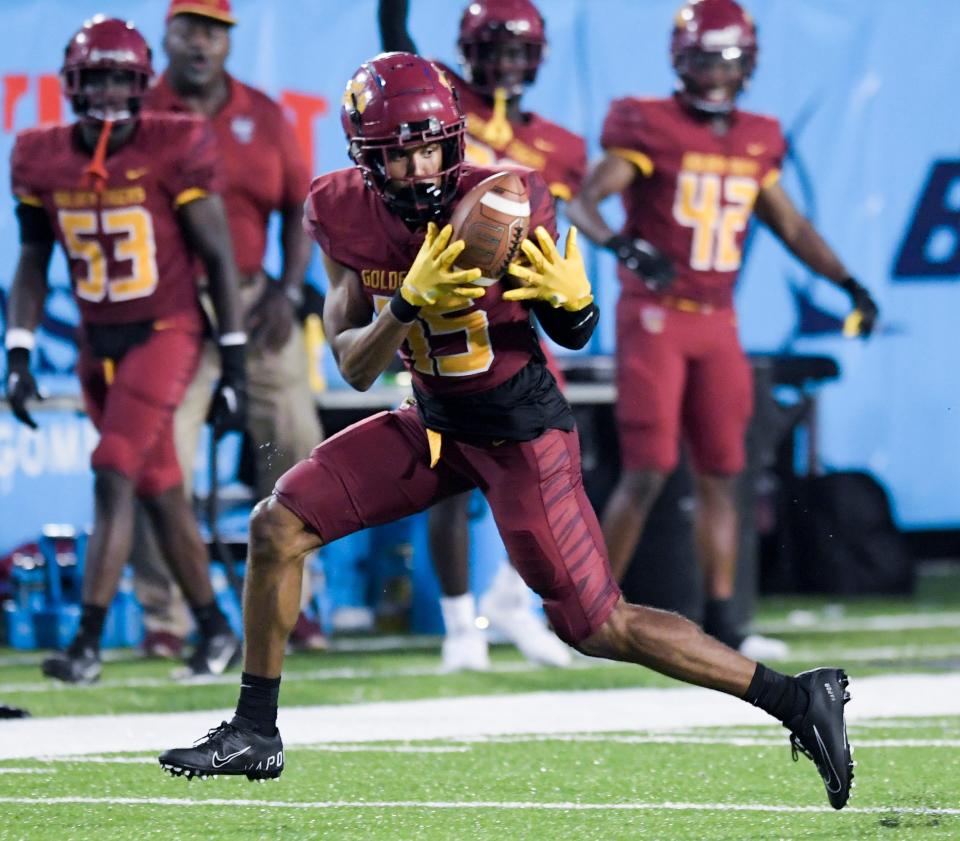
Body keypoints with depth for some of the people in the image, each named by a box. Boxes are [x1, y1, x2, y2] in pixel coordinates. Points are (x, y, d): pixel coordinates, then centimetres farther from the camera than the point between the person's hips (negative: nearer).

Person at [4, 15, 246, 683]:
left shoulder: (175, 150, -13)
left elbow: (218, 258, -7)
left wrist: (235, 366, -8)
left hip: (166, 334, -5)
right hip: (99, 346, 5)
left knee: (115, 480, -16)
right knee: (161, 494, 11)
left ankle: (88, 645, -15)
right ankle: (216, 630, 25)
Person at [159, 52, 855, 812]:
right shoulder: (345, 215, -12)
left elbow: (572, 336, -9)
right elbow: (355, 369, -14)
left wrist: (574, 302, -33)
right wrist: (409, 303, -32)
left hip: (522, 435, -5)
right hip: (434, 422, 5)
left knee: (602, 629, -6)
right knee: (277, 527, -3)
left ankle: (797, 699, 3)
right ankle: (255, 734, 11)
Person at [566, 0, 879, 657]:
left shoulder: (757, 141, 9)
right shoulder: (649, 128, -9)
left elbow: (789, 223, 21)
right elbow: (584, 202, -17)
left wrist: (848, 282, 15)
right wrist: (624, 247, -35)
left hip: (717, 320, 6)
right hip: (654, 314, -6)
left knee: (721, 474, 6)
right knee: (647, 473, -9)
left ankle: (721, 621, 10)